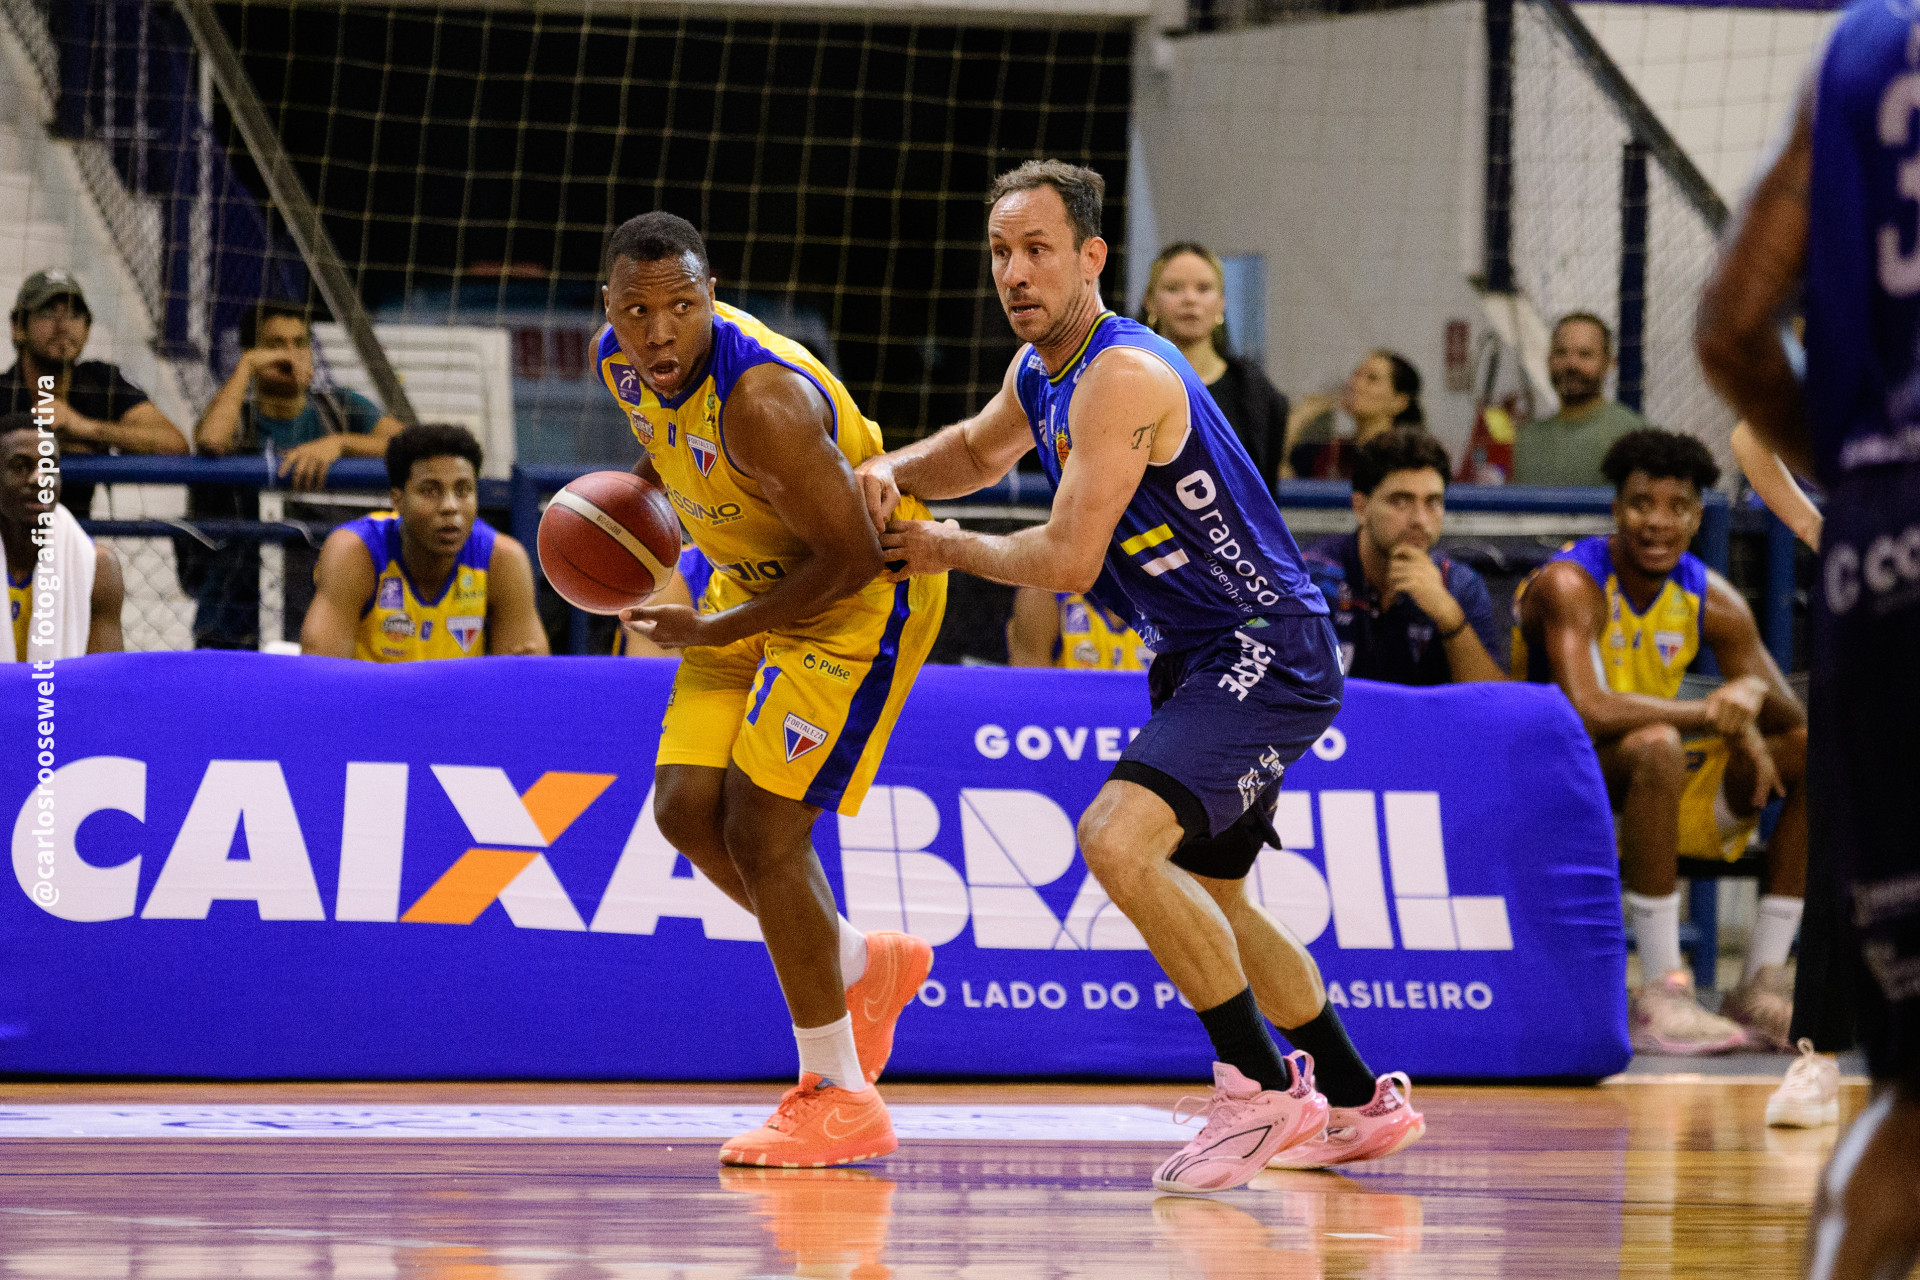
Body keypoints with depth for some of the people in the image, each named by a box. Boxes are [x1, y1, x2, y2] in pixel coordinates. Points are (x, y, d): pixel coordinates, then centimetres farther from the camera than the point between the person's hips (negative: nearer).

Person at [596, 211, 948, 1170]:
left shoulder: (762, 399, -34)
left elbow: (851, 558, -27)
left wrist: (717, 631, -21)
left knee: (762, 831, -11)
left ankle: (839, 1099, 1)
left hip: (866, 593, -9)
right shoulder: (623, 361, -8)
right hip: (761, 581, 9)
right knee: (687, 810, 2)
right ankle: (860, 965, 25)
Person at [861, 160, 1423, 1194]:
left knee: (1117, 838, -27)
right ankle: (1359, 1105, 35)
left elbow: (1068, 561, -24)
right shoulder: (1040, 368, 7)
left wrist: (947, 552, -8)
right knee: (1208, 899, 21)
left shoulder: (1123, 378, -22)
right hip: (1198, 658, 11)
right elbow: (980, 451, 28)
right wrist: (897, 470, 7)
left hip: (1266, 652, -11)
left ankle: (1264, 1091, -17)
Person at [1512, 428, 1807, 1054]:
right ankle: (1661, 995, -37)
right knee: (1656, 744, -38)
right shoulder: (1571, 584, -18)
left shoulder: (1709, 598, 2)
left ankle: (1761, 988, -7)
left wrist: (1755, 693, -23)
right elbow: (1587, 711, -34)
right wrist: (1710, 714, -35)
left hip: (1658, 786, 7)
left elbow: (1791, 715, 1)